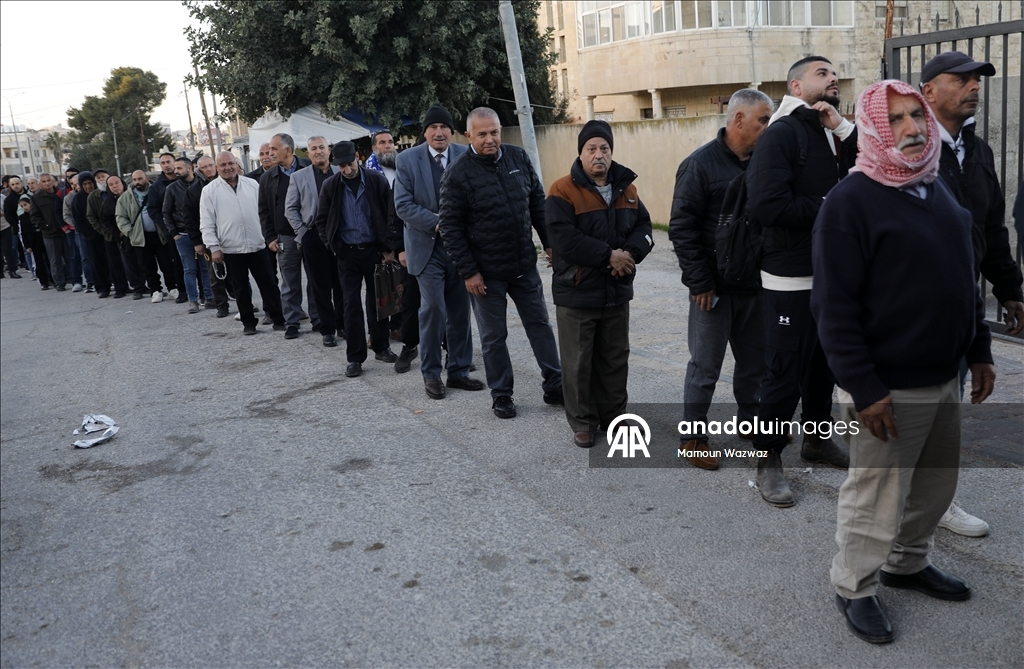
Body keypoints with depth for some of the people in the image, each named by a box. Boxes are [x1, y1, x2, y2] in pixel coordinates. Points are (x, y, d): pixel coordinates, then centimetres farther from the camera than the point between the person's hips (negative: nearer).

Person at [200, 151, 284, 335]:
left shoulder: (252, 185, 6)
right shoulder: (210, 191, -1)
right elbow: (206, 223, -3)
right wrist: (213, 247, -9)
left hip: (257, 245, 2)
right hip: (231, 249, -1)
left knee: (269, 283, 4)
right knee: (241, 288, 8)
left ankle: (278, 319, 11)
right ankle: (248, 323, 19)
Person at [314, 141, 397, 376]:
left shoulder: (376, 180, -5)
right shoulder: (330, 185, 0)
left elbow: (389, 215, -2)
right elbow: (321, 220, 7)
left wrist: (389, 248, -5)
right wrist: (332, 245, -3)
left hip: (374, 249, -1)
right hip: (347, 253, 1)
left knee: (376, 301, 9)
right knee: (352, 304, 2)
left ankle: (381, 347, 24)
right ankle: (355, 357, 8)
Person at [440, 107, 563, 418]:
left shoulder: (518, 158, 1)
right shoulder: (457, 174, -12)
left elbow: (538, 203, 10)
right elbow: (450, 227, -11)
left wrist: (549, 242, 7)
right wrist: (468, 272, -13)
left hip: (525, 265, 4)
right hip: (486, 272, -4)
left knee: (540, 324, 12)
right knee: (493, 336, 8)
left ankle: (555, 386, 25)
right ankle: (501, 395, 22)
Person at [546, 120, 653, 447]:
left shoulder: (626, 188, 7)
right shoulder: (562, 191, -12)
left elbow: (643, 226, 6)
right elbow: (565, 240, -22)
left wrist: (630, 253, -15)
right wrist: (609, 255, -20)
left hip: (617, 292, 5)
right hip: (576, 293, -5)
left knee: (615, 359, 15)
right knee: (579, 363, 4)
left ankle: (614, 415, 31)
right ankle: (582, 422, 18)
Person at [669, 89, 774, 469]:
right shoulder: (702, 164, -10)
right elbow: (681, 227, -13)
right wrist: (700, 282, -15)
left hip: (754, 283, 6)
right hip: (715, 287, -6)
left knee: (755, 358, 16)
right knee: (706, 364, 2)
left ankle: (751, 418, 34)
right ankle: (692, 435, 14)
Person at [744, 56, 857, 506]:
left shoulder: (837, 134, 13)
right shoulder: (781, 134, -11)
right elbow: (767, 203, -24)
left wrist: (842, 128, -8)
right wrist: (826, 208, -12)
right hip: (791, 279, -7)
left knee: (823, 365, 19)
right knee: (785, 373, -1)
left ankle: (817, 438, 37)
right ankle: (768, 460, 12)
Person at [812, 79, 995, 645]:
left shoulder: (938, 190, 11)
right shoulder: (850, 201, -15)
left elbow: (964, 278, 19)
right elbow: (835, 307, -19)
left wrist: (980, 350, 15)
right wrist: (863, 388, -21)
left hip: (944, 377, 8)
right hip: (889, 386, -8)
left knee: (935, 483, 19)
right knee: (876, 494, 3)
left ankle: (907, 562, 40)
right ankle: (854, 587, 23)